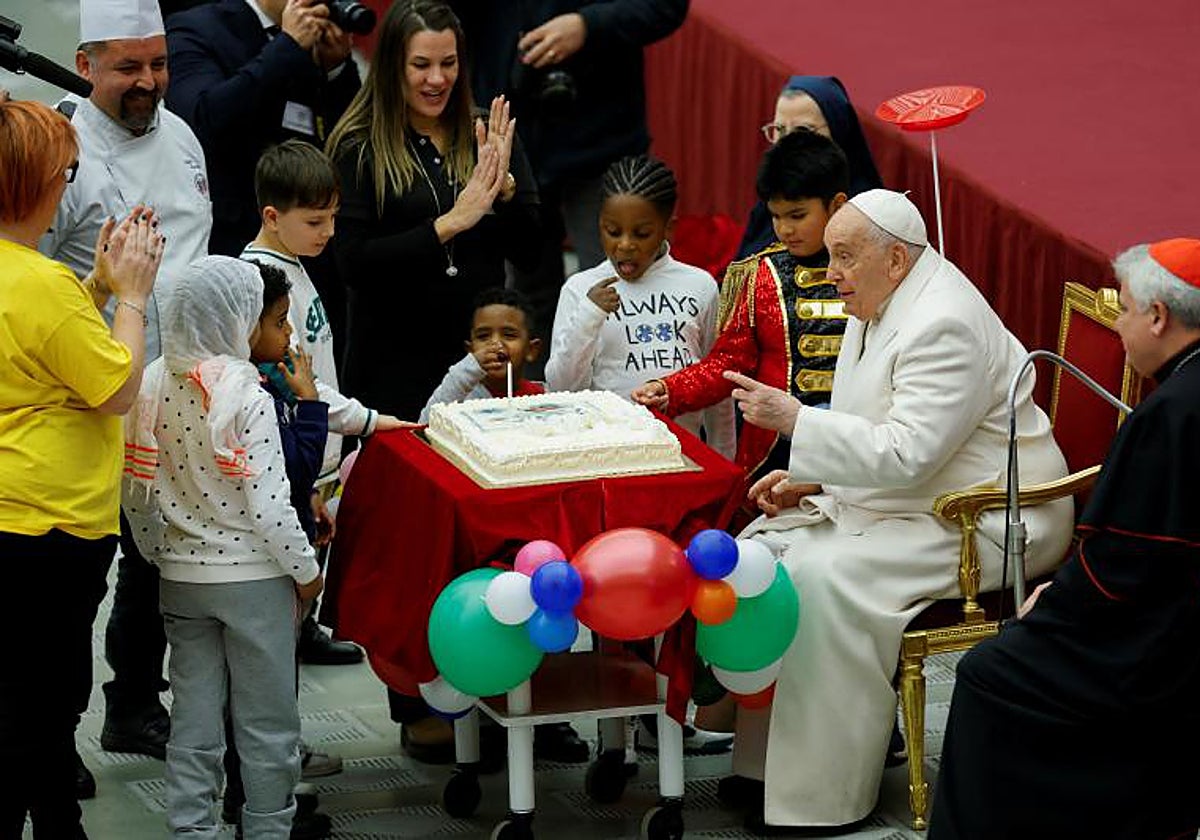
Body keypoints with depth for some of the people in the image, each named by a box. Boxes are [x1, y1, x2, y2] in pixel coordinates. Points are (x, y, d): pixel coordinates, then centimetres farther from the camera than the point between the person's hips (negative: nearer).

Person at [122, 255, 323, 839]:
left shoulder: (151, 388, -2)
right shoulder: (247, 396, -18)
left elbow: (137, 494, 3)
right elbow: (269, 506, -19)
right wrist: (308, 572, -6)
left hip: (181, 576, 5)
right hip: (253, 576, -5)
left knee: (193, 714, 13)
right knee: (266, 722, 8)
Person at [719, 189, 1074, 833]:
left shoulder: (945, 325, -23)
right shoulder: (879, 307, 10)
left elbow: (905, 454, -29)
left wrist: (794, 418, -28)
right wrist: (808, 480, 5)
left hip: (984, 524, -11)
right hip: (904, 501, 11)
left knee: (824, 576, -27)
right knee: (767, 543, 2)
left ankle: (822, 796, -19)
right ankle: (766, 759, 3)